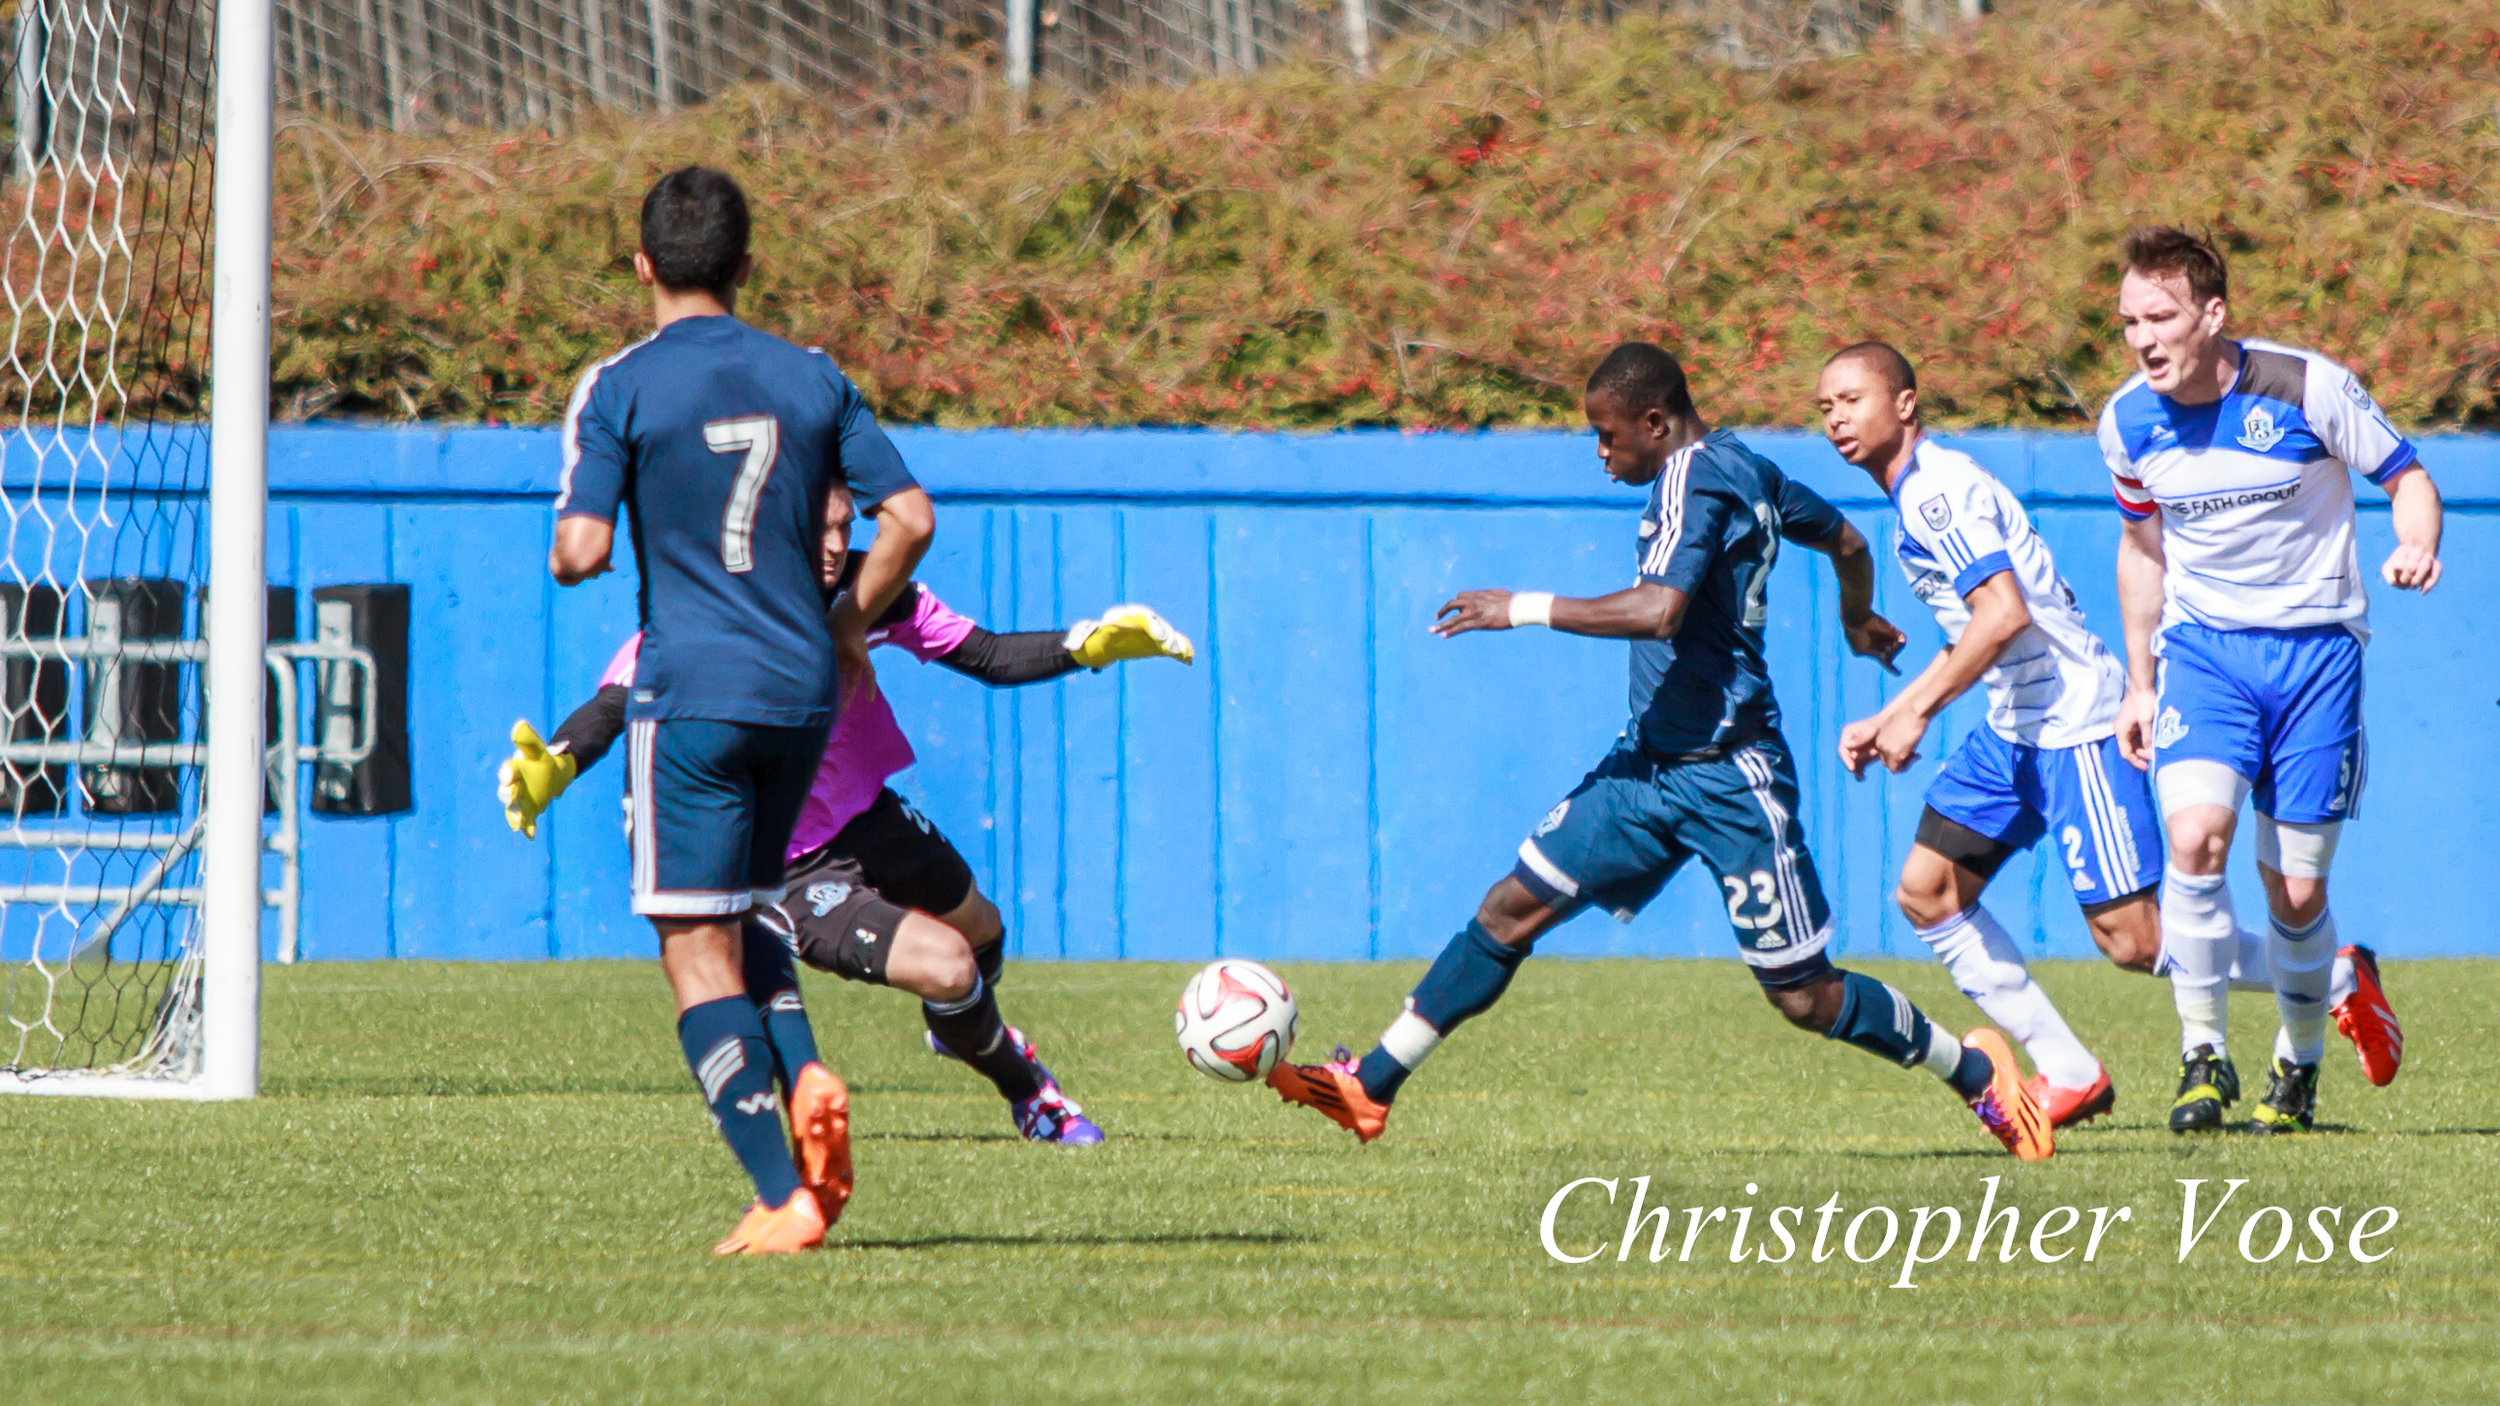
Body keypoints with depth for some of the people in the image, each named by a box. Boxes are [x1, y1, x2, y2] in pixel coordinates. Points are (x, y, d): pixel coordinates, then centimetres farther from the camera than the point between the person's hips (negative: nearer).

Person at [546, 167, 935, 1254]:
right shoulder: (811, 379, 8)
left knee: (698, 952, -2)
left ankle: (784, 1194, -13)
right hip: (801, 691, 5)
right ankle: (801, 1081, -4)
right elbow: (910, 520, 4)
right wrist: (847, 629, 17)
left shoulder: (618, 388, -5)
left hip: (690, 693, -5)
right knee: (741, 917, 23)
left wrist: (565, 551, 11)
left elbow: (581, 552, -13)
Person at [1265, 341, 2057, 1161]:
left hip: (1728, 777, -10)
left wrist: (1528, 609, -25)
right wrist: (1858, 620, 47)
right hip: (1654, 760, 10)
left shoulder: (1694, 480, -17)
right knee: (1513, 908, 2)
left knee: (1803, 995, -2)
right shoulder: (1744, 470, 10)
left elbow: (1658, 609, -33)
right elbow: (1847, 544, 25)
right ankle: (1370, 1086, 2)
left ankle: (1974, 1071, 17)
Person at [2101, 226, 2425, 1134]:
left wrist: (2415, 548, -23)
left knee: (2296, 891, 0)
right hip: (2201, 648, 2)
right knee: (2194, 835, -23)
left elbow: (2405, 477, -1)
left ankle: (2299, 1066, 25)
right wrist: (2139, 684, 17)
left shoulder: (2308, 388, -14)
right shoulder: (2129, 422, -2)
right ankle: (2203, 1055, -11)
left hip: (2315, 646, -2)